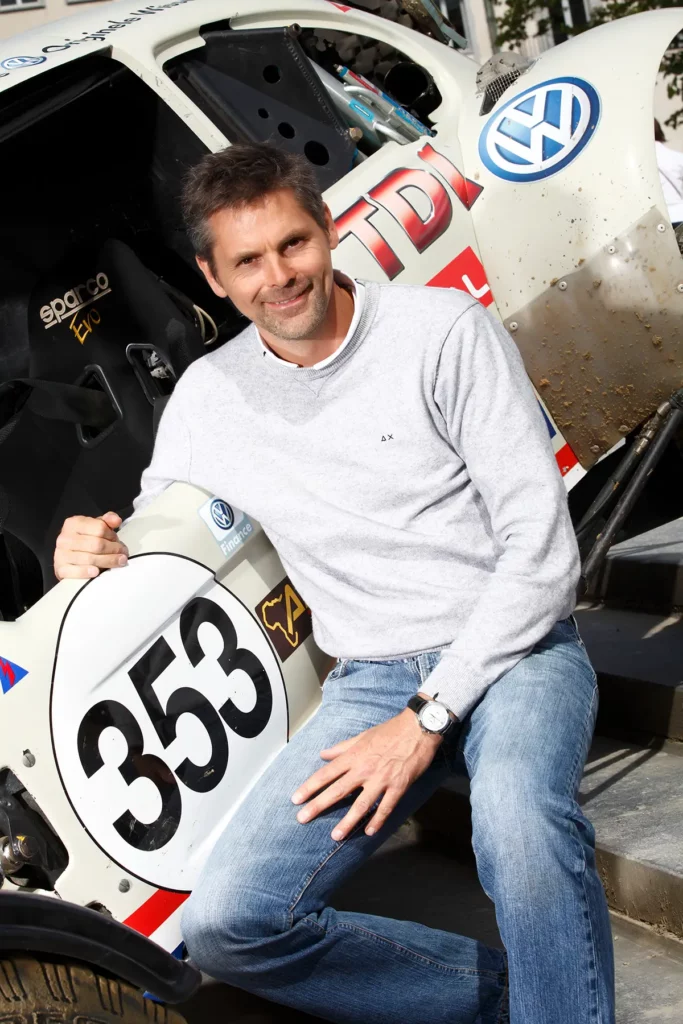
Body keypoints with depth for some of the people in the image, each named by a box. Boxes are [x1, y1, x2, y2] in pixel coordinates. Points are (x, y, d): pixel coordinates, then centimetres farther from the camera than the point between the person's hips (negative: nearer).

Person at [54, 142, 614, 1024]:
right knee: (226, 926, -15)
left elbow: (542, 549, -11)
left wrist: (426, 719, -16)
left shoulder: (444, 330, -7)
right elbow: (138, 543, 19)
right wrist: (87, 560, -7)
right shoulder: (207, 396, 6)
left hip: (513, 649, -4)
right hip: (371, 679, 4)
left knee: (519, 821, -39)